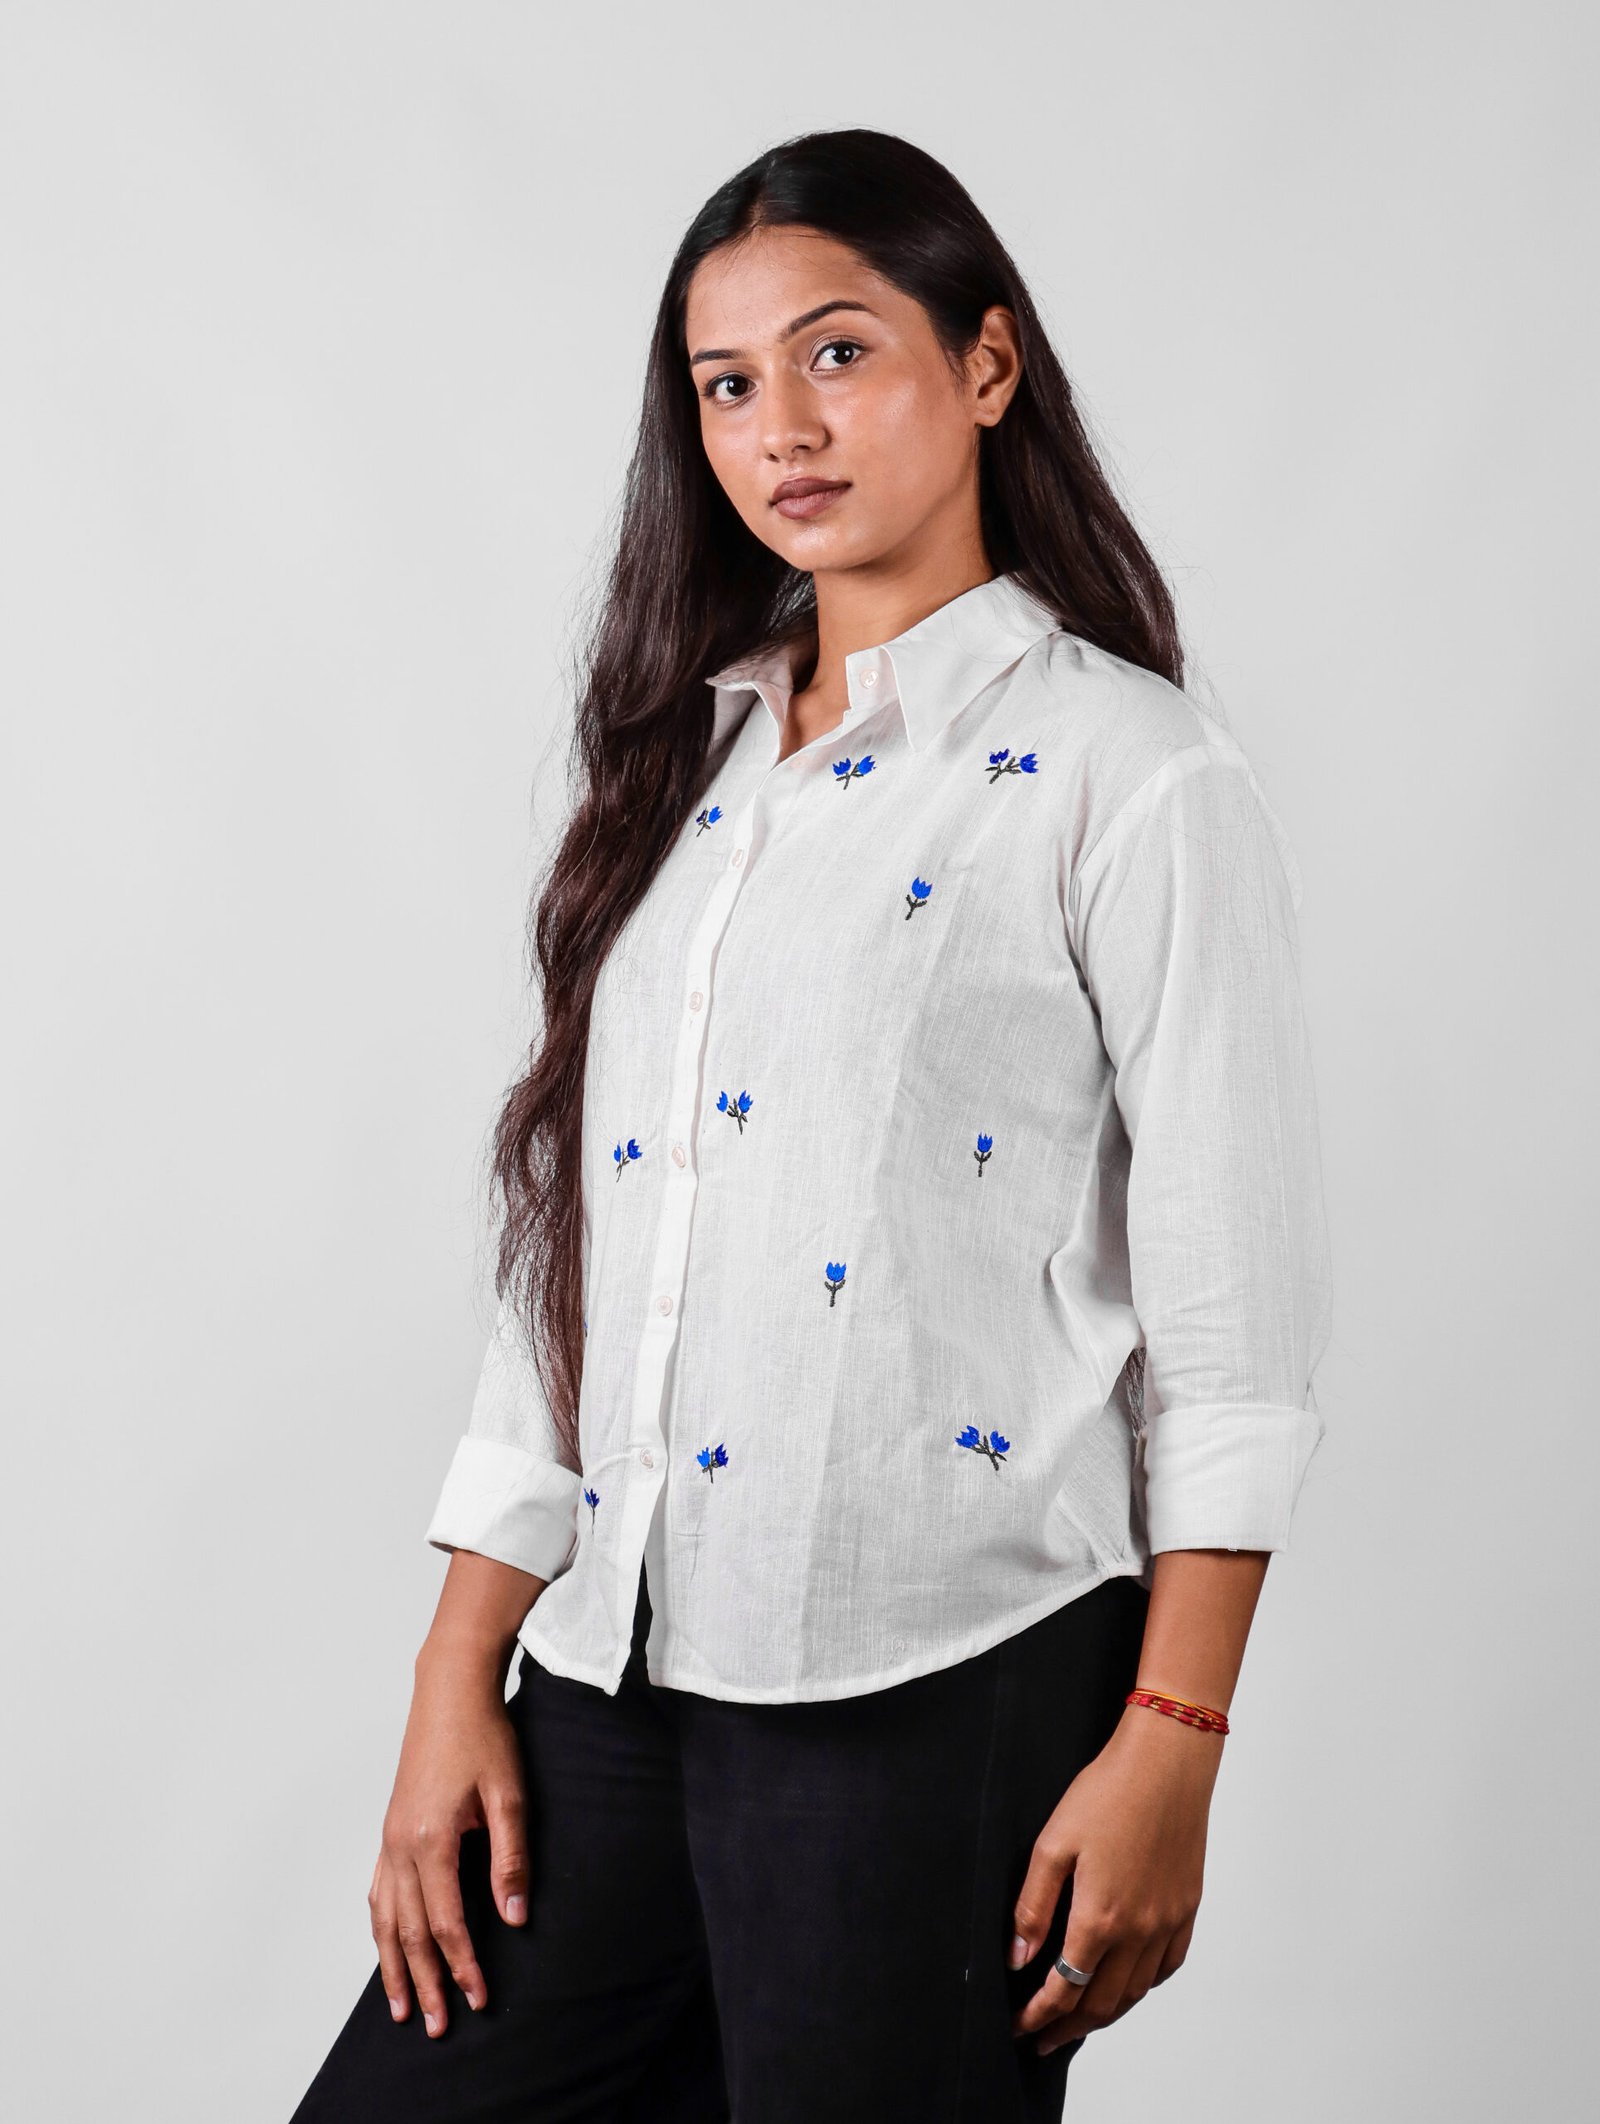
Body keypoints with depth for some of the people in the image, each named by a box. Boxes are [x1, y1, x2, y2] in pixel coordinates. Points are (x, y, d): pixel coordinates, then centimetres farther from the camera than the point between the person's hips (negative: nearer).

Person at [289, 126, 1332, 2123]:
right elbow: (563, 1245, 14)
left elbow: (1234, 1307, -8)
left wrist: (1169, 1750, -13)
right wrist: (458, 1682, 9)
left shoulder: (1135, 778, -4)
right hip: (616, 1680, 6)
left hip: (944, 1701, -6)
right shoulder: (685, 764, 15)